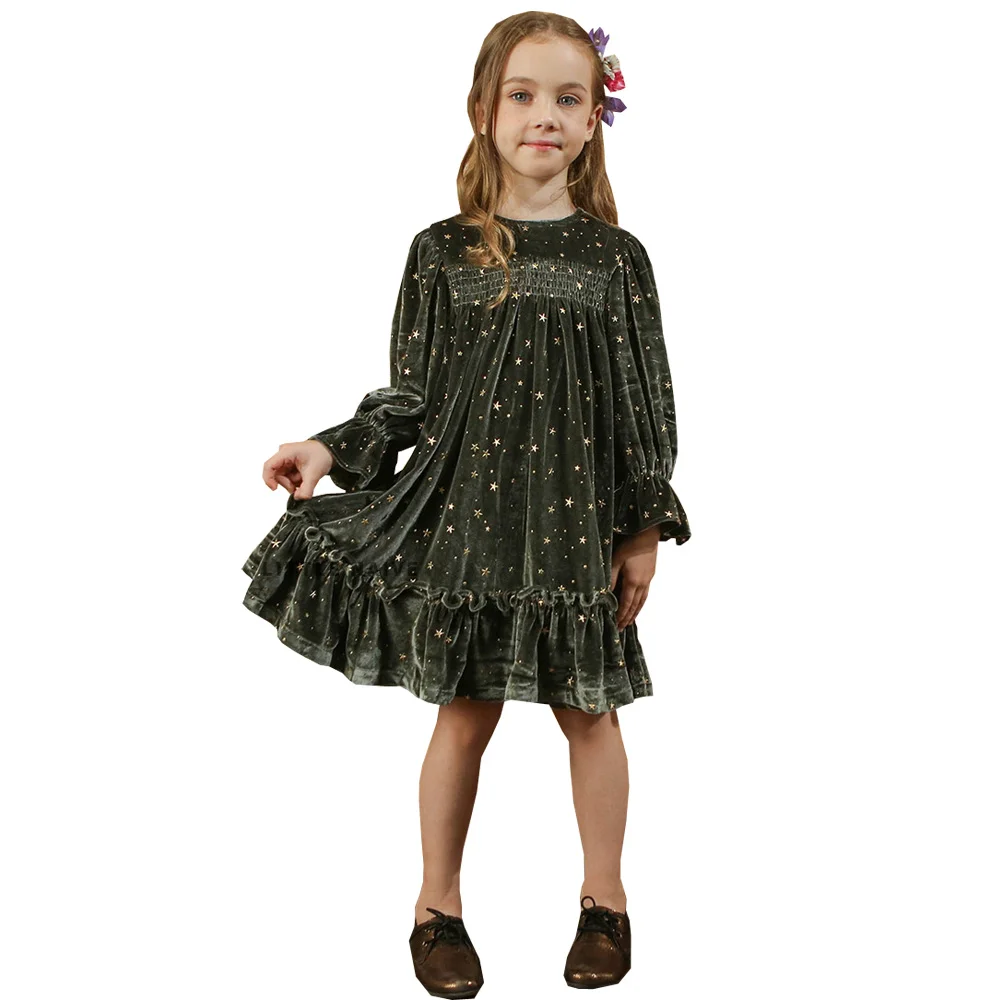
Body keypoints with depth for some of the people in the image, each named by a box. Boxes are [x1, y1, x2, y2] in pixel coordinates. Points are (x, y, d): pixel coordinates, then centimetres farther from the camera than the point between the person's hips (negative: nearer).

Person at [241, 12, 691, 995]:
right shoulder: (443, 251, -1)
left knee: (587, 710, 11)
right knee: (464, 713, 8)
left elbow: (644, 401, 2)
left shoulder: (615, 257, 0)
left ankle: (604, 895, 31)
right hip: (465, 509, 0)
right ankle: (438, 902, 27)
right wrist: (332, 448, -11)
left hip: (577, 516, 1)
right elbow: (414, 394, 3)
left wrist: (645, 529, 0)